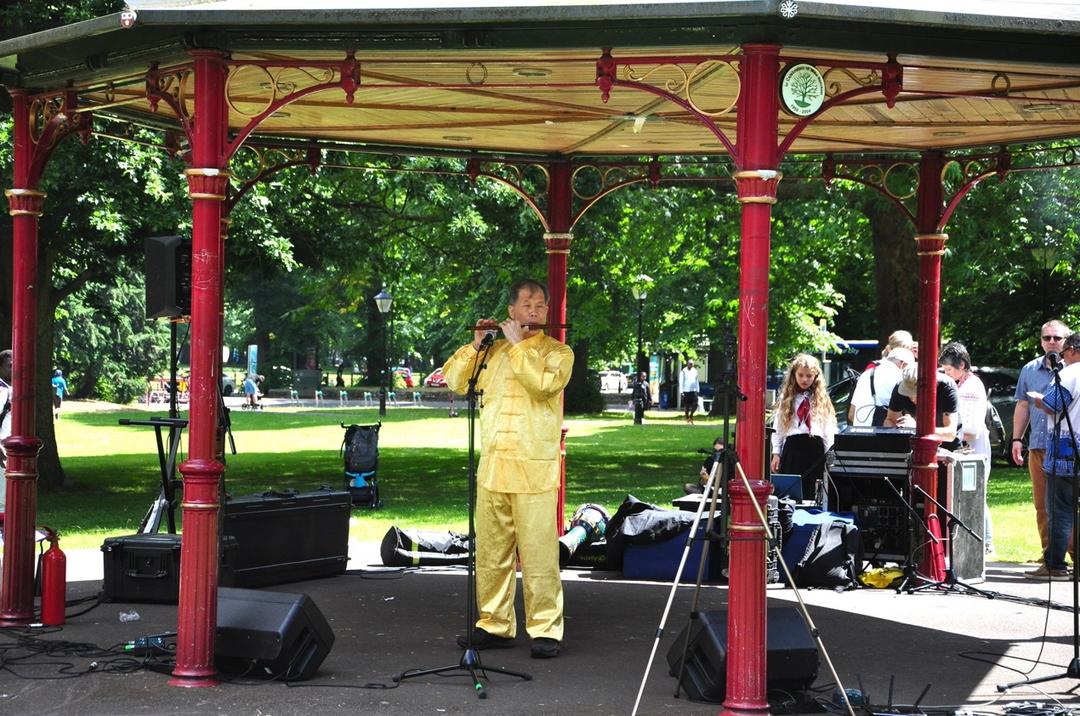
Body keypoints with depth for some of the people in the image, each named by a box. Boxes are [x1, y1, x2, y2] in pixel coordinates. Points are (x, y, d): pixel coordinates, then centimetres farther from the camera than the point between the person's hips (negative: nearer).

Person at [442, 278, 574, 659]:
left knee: (538, 552, -7)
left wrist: (518, 343, -10)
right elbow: (454, 381, 12)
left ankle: (546, 630, -2)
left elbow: (542, 383, -16)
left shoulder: (557, 352, 3)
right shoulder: (493, 352, 16)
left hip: (535, 469, -4)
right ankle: (494, 624, 17)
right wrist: (477, 344, 2)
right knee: (491, 550, 8)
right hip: (492, 465, 5)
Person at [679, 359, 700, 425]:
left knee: (695, 404, -9)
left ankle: (691, 416, 10)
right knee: (687, 405, 1)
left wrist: (697, 390, 12)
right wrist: (681, 391, -10)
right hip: (686, 391, -3)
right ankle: (686, 416, 16)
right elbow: (681, 382, -4)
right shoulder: (683, 372, -2)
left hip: (694, 390, 3)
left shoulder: (695, 371, 11)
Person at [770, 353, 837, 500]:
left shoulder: (822, 399, 8)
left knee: (811, 491, 1)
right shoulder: (786, 398, 8)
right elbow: (777, 428, 6)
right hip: (792, 447, 0)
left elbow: (829, 431, 7)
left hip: (815, 448, 0)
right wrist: (776, 453, 1)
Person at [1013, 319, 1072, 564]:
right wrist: (1017, 439, 13)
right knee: (1042, 504, 8)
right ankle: (1049, 552, 15)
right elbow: (1023, 406, 18)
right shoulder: (1030, 369, 14)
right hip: (1037, 446, 5)